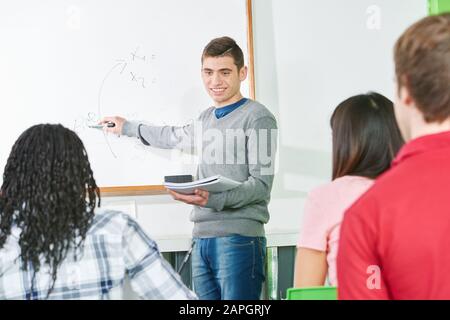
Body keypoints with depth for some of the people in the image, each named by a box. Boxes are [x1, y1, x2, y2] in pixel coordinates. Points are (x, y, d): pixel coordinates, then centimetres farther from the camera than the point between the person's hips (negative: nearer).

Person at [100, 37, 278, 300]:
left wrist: (213, 200, -24)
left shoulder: (258, 118, -4)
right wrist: (128, 128, 52)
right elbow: (175, 137, 42)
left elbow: (261, 184, -10)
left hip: (239, 237, -7)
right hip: (202, 237, 7)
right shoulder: (207, 118, 21)